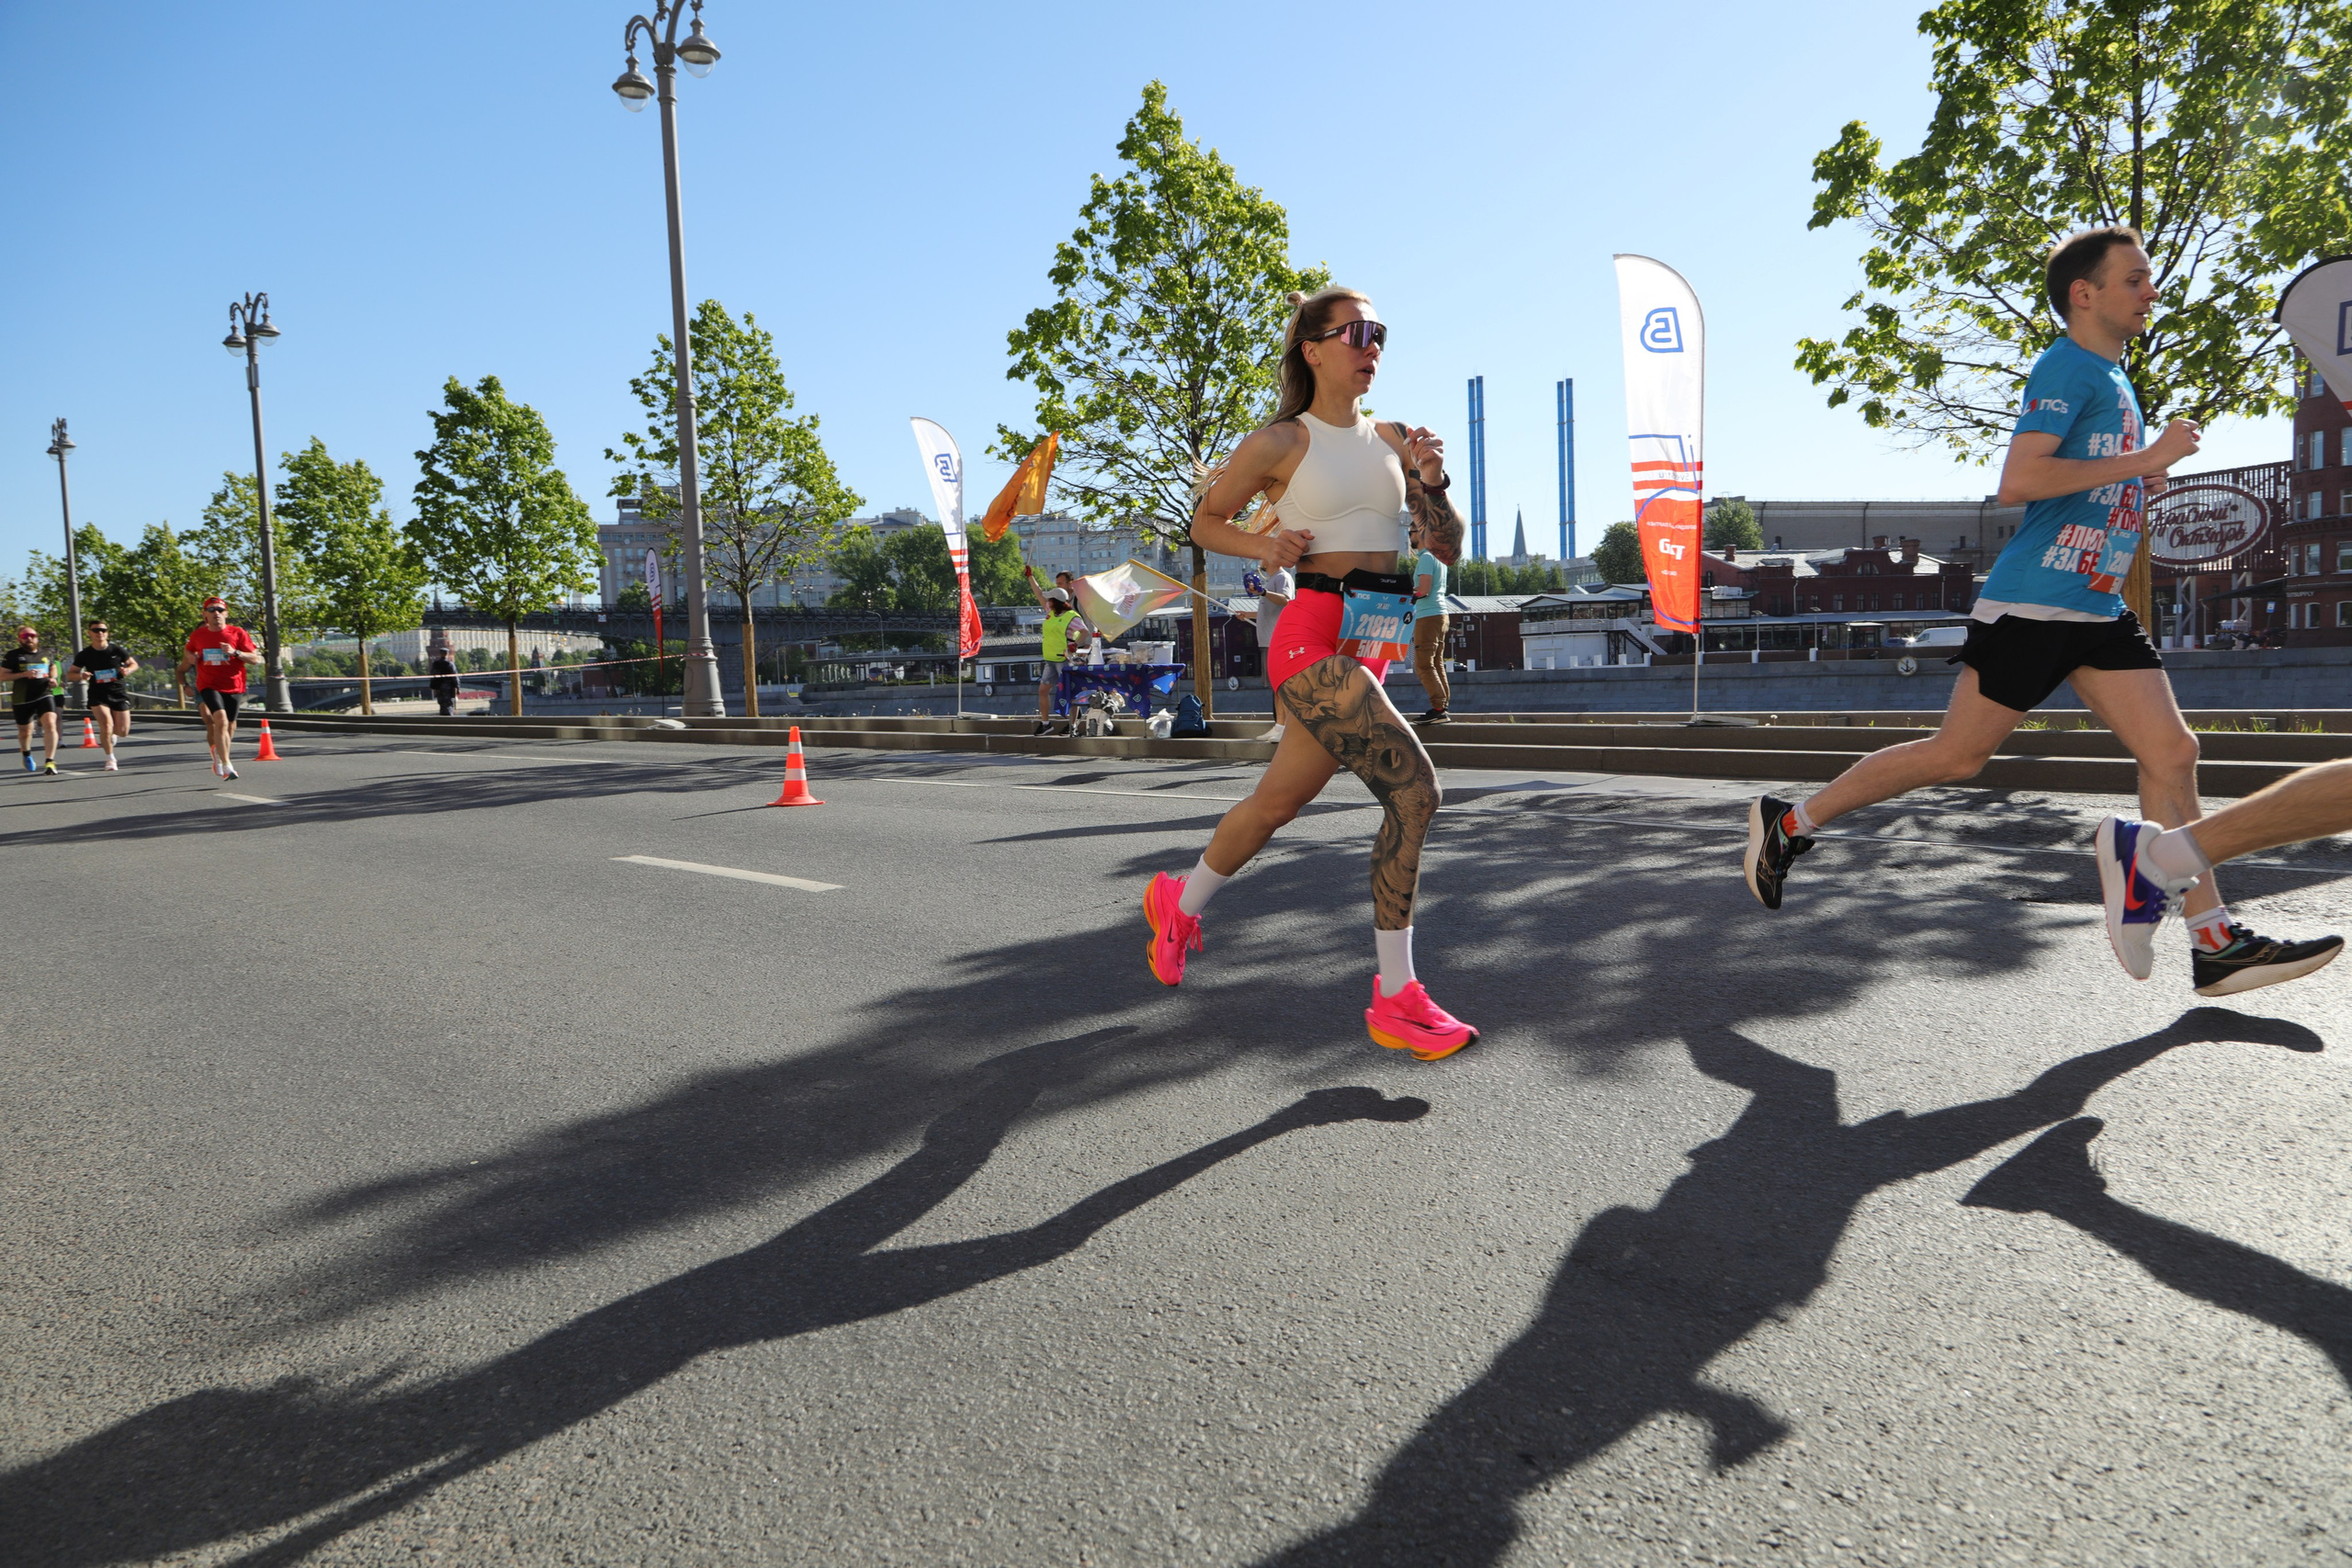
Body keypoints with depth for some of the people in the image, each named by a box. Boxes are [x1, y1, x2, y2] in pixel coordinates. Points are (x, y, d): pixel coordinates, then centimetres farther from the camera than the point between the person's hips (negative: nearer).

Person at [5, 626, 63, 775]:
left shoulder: (45, 654, 12)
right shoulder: (12, 655, 0)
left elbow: (53, 667, 30)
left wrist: (53, 678, 8)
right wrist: (24, 674, -18)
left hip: (45, 695, 1)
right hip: (23, 699, -1)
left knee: (50, 724, -20)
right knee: (25, 731, 12)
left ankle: (49, 761, -20)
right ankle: (26, 755, 44)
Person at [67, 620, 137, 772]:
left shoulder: (117, 651, -3)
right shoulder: (84, 655, -3)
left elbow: (134, 664, 12)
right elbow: (71, 675, 5)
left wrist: (127, 670, -11)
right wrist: (81, 675, -18)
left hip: (118, 693, 1)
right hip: (98, 695, -1)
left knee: (123, 731, -2)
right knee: (107, 724, -19)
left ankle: (113, 734, 40)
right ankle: (110, 759, 1)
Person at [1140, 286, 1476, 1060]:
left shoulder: (1392, 440, 14)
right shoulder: (1278, 443, -2)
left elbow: (1449, 548, 13)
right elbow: (1206, 521, 9)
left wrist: (1433, 481, -4)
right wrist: (1264, 547, -9)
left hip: (1375, 646, 7)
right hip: (1313, 638, -7)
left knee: (1279, 801, 16)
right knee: (1413, 788, -19)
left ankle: (1179, 902, 41)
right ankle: (1397, 998, -10)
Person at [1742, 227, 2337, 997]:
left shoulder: (2112, 374, 19)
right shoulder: (2066, 368, -10)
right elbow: (2017, 481, -24)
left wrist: (2141, 483, 15)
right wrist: (2144, 460, -19)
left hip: (2098, 609, 9)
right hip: (2030, 604, -9)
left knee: (2171, 752, 0)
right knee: (1956, 756, -3)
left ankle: (2214, 941, 2)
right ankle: (1789, 821, 9)